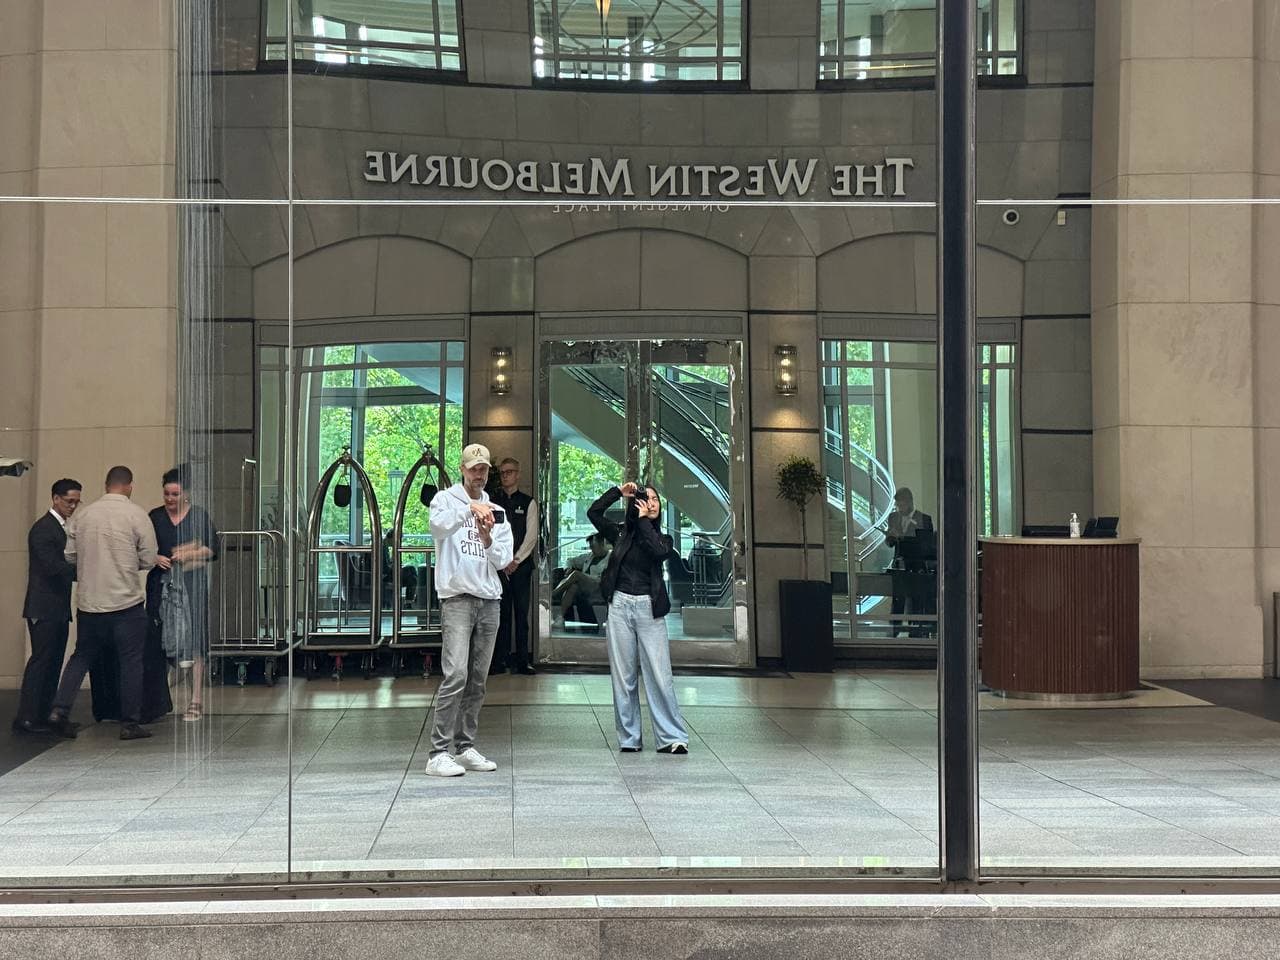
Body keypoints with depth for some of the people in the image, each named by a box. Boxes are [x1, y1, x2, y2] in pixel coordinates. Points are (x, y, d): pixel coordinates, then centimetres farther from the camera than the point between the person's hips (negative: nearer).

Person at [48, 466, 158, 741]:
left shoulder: (82, 514, 3)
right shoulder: (136, 514, -8)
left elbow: (70, 556, 8)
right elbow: (149, 559, -6)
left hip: (88, 601, 4)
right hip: (126, 602, -4)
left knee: (82, 656, 17)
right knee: (130, 661, 5)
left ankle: (59, 710, 5)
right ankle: (129, 724, 7)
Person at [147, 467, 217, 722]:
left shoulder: (200, 516, 4)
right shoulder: (154, 517, 10)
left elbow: (213, 550, 2)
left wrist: (189, 554, -11)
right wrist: (155, 558, -10)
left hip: (192, 585, -2)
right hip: (161, 584, 2)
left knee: (193, 641, -2)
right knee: (157, 641, -1)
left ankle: (196, 700, 3)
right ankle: (159, 701, 7)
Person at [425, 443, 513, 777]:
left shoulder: (495, 511, 16)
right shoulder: (446, 499, 3)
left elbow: (503, 560, 7)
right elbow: (437, 526, -21)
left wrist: (488, 540, -12)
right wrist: (469, 508, -31)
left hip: (489, 601, 6)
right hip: (457, 598, -5)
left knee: (478, 680, 6)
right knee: (456, 675, -16)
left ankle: (465, 747, 14)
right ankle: (439, 753, -16)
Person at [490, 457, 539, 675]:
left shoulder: (528, 502, 5)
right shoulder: (493, 502, 9)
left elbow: (531, 535, 0)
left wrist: (515, 561, -8)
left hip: (521, 565, -1)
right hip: (499, 565, 1)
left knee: (522, 613, 0)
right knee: (501, 614, 2)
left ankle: (522, 661, 2)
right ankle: (500, 660, 4)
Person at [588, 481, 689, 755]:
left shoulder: (662, 538, 9)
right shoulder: (621, 534, 11)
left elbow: (659, 551, -14)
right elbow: (593, 513, 3)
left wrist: (644, 520, -6)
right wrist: (618, 492, 2)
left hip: (649, 608, -1)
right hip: (620, 606, 2)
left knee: (659, 674, -7)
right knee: (623, 675, 3)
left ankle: (672, 737, -6)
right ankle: (629, 738, 9)